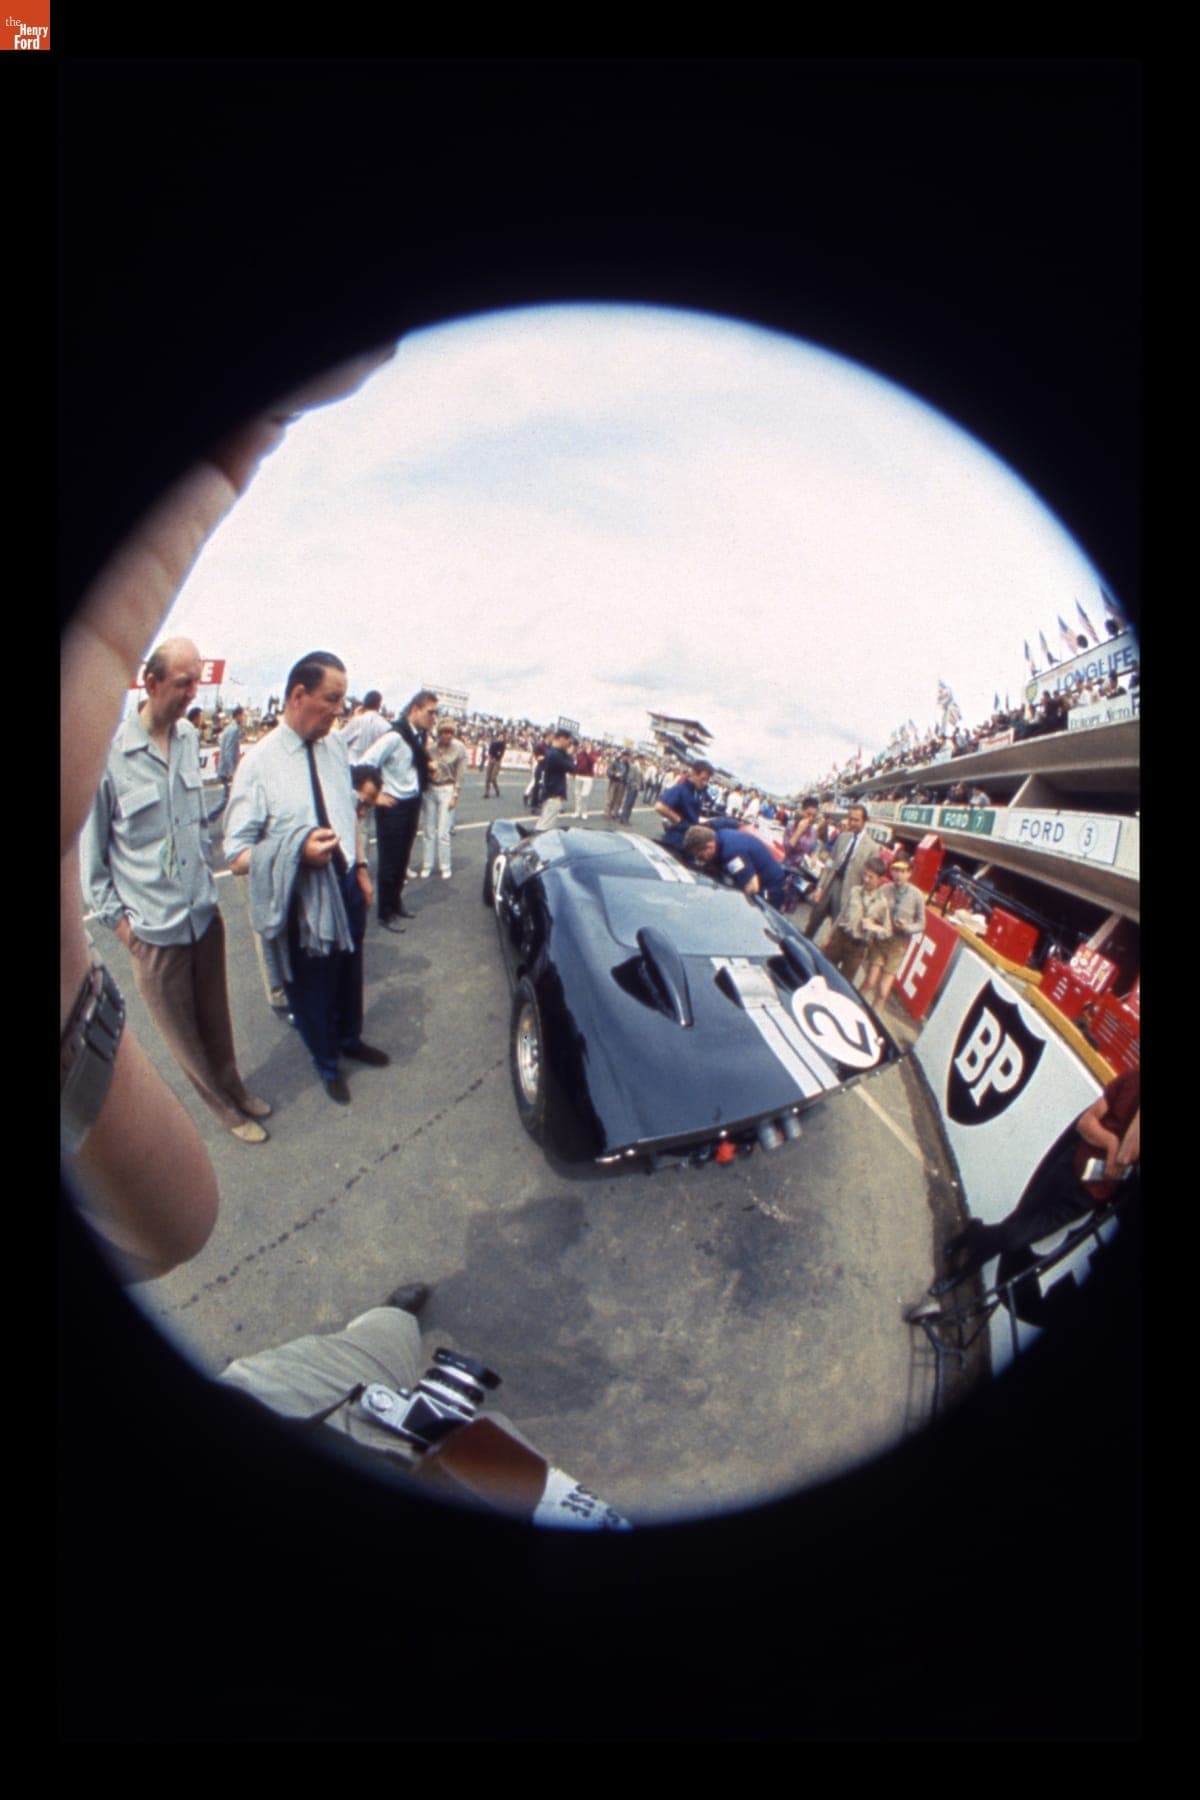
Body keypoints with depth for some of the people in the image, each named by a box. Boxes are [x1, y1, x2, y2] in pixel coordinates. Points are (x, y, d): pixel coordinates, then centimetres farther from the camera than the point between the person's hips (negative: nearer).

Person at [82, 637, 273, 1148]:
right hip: (154, 929, -4)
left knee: (216, 1016, 19)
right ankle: (224, 1106, 33)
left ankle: (233, 1087, 40)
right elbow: (91, 846, -8)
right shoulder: (108, 753, -18)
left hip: (204, 911, 4)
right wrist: (115, 915, -5)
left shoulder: (188, 738, 0)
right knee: (182, 1030, 14)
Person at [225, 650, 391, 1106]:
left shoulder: (336, 746, -2)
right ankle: (327, 1065, 45)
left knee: (350, 975, 27)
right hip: (303, 904, -5)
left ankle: (349, 1039, 56)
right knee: (313, 992, 18)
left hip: (347, 889, 5)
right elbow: (237, 855, -19)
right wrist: (297, 851, -33)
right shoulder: (259, 765, -20)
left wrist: (359, 866, 11)